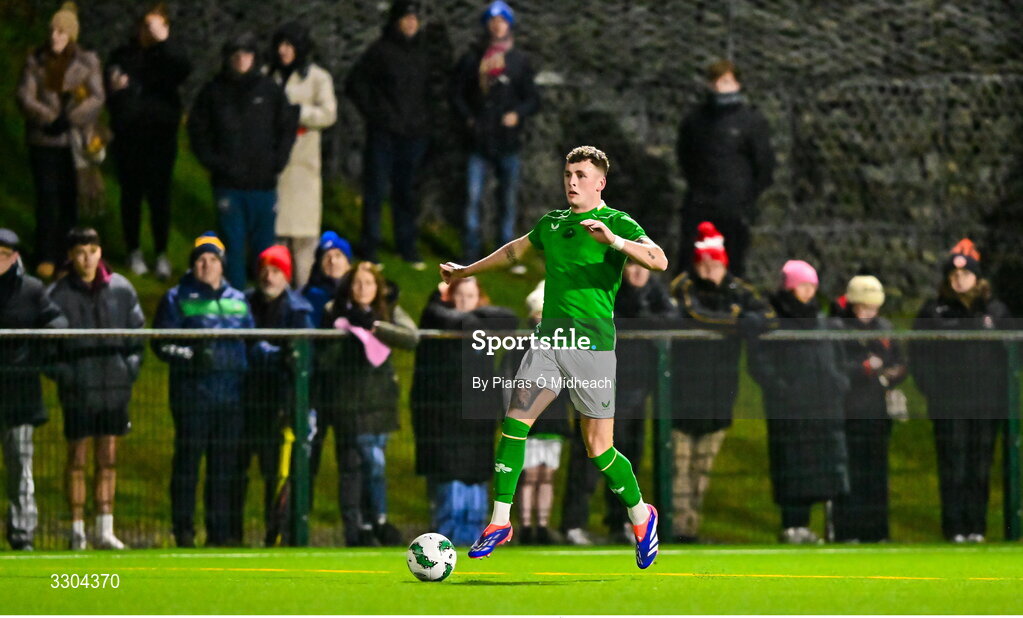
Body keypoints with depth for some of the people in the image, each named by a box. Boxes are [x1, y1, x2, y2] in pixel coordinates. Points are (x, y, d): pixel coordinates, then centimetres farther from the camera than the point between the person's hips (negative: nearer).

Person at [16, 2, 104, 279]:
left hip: (75, 140, 0)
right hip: (44, 140, 0)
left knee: (71, 199, 3)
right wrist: (49, 118, -18)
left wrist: (71, 118, -20)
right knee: (47, 197, -3)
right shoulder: (36, 61, 3)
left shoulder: (87, 61, 1)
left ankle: (67, 255, 12)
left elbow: (97, 98, -6)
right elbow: (25, 97, -4)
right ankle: (46, 258, 1)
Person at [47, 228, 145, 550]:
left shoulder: (121, 289, 5)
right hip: (78, 390, -3)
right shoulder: (58, 294, -3)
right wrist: (61, 373, -9)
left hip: (115, 387, 3)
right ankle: (77, 530, 5)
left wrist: (131, 366, 3)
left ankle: (105, 529, 11)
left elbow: (137, 330, 14)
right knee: (77, 459, 0)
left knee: (108, 459, 6)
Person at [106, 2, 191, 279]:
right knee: (131, 194, 5)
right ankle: (134, 251, 16)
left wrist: (164, 40, -26)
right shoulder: (122, 57, 8)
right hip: (128, 136, 2)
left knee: (159, 194, -5)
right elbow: (110, 96, 11)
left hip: (161, 135, -2)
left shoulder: (167, 55, 3)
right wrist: (116, 90, -11)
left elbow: (184, 69, -20)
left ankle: (161, 254, 1)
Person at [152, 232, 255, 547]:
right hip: (192, 393, -4)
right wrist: (190, 354, -16)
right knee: (188, 457, -5)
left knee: (225, 462, 5)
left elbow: (251, 342, 24)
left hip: (231, 393, 4)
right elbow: (161, 343, -1)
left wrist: (247, 374, 12)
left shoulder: (238, 300, 17)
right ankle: (183, 529, -1)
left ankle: (219, 530, 9)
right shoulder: (177, 299, 4)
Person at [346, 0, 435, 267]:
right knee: (376, 191, -2)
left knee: (407, 193, 9)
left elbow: (428, 92, 25)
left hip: (414, 135, 5)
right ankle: (369, 248, 3)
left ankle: (408, 247, 16)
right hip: (384, 134, -5)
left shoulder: (422, 53, 13)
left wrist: (427, 117, 11)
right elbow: (355, 84, -4)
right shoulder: (380, 51, -4)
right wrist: (373, 113, -7)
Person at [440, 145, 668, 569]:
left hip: (592, 344, -5)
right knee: (514, 423, -7)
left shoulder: (617, 223, -2)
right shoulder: (552, 224, 17)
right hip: (548, 339, 6)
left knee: (598, 447, -4)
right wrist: (466, 271, 48)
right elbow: (516, 250, 36)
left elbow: (658, 260, -18)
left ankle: (641, 515, 19)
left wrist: (613, 240, -33)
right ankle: (500, 522, 0)